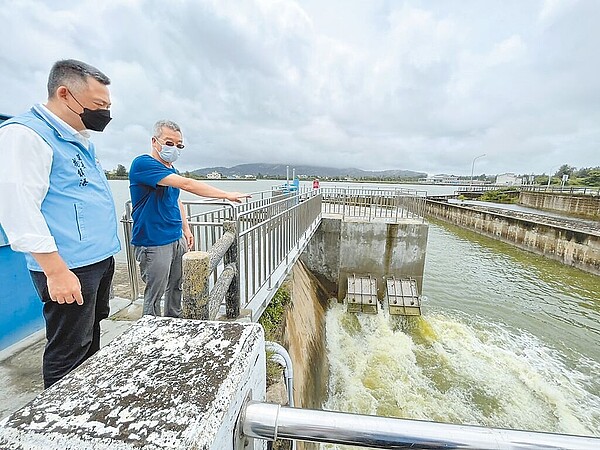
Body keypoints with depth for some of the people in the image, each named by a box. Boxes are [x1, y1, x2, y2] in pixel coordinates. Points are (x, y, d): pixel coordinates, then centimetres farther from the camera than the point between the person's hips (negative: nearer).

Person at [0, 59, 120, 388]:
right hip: (69, 269, -9)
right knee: (69, 355, 4)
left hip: (99, 261, 10)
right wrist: (56, 271, -21)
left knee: (90, 344, 22)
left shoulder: (80, 140, 16)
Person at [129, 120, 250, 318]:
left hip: (177, 240, 8)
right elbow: (186, 184, -26)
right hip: (154, 243, -8)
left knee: (176, 288, 16)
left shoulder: (171, 170, 13)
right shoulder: (143, 164, -15)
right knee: (154, 294, 4)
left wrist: (186, 229, 16)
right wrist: (227, 195, -25)